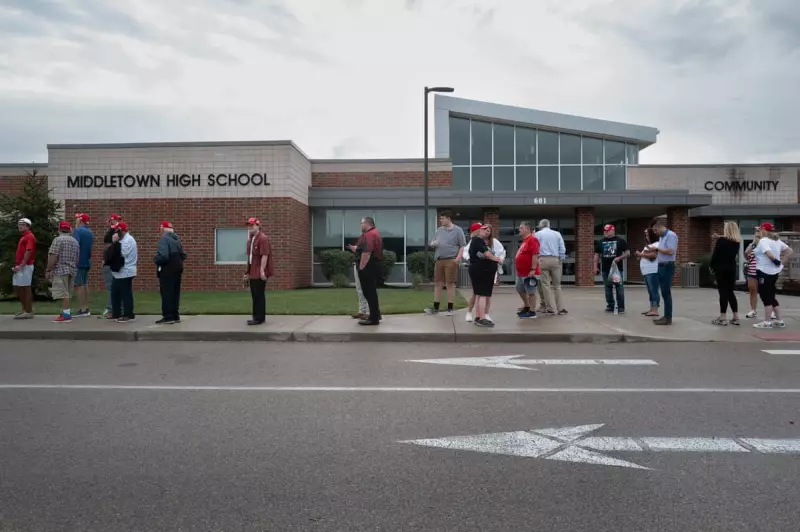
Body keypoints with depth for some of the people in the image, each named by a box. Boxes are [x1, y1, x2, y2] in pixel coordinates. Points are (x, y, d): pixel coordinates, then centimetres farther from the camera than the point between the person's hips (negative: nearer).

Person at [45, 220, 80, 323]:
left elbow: (53, 257, -16)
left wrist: (48, 270, -11)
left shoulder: (58, 240, -9)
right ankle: (66, 312, 16)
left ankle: (66, 314, -11)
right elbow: (77, 258, 16)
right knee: (66, 293, 13)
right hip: (72, 270, 7)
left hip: (60, 270, -7)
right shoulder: (75, 241, 13)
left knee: (63, 294, -8)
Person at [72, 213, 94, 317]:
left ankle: (82, 310, -6)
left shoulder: (78, 230, -13)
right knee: (85, 284, 12)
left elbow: (75, 244, -24)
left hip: (79, 261, -8)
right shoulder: (90, 232, 13)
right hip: (87, 261, 8)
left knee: (79, 285, -5)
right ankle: (86, 309, 15)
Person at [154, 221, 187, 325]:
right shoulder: (177, 239, 12)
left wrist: (156, 260, -5)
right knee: (175, 293, 11)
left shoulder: (164, 239, -14)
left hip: (167, 270, -8)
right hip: (177, 268, 8)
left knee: (166, 293, -3)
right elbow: (183, 255, 14)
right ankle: (175, 316, 16)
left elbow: (163, 256, -24)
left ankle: (168, 317, -1)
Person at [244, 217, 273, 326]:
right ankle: (258, 317, 21)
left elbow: (264, 255, -20)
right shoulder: (250, 239, 16)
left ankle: (259, 318, -1)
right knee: (255, 295, 13)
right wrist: (248, 272, 19)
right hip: (253, 272, 9)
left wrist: (262, 270, -26)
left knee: (258, 295, -6)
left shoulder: (263, 238, -13)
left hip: (259, 272, -9)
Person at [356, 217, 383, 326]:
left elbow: (367, 252, -25)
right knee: (372, 292, 17)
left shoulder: (369, 234, -15)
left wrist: (361, 267, -21)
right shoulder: (375, 233, 20)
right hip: (375, 265, 11)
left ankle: (373, 318, -5)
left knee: (369, 292, -7)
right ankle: (376, 315, 24)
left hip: (369, 266, -11)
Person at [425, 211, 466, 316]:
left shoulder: (457, 230, 0)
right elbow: (433, 243, 22)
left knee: (450, 284, -2)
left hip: (451, 260, -5)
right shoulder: (439, 230, 16)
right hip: (439, 260, 5)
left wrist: (458, 257, -17)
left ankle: (450, 308, 4)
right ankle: (435, 308, 11)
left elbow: (462, 245, -4)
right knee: (437, 284, 6)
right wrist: (433, 244, -3)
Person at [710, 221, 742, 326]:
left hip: (721, 268, -5)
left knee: (723, 292, -4)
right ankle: (736, 317, 11)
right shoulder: (737, 242, 6)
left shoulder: (721, 240, -10)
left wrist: (712, 266, 1)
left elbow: (715, 254, -12)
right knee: (730, 292, 12)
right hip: (732, 269, 5)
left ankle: (723, 318, -2)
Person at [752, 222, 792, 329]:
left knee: (765, 296, -3)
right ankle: (779, 321, 18)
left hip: (764, 272, -9)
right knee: (771, 296, 16)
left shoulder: (763, 241, -14)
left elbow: (769, 253, -28)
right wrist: (780, 258, 11)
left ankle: (767, 322, 1)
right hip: (774, 272, 9)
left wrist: (775, 260, -13)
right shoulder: (777, 240, 12)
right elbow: (790, 251, 16)